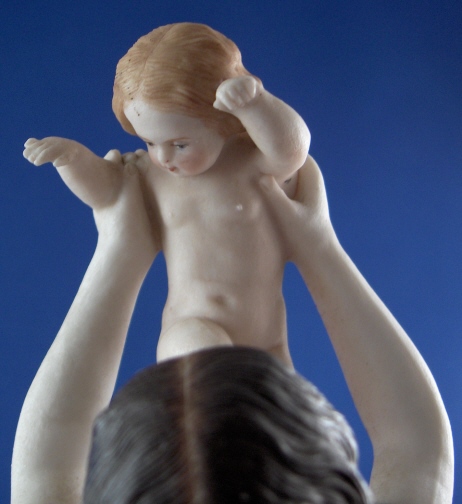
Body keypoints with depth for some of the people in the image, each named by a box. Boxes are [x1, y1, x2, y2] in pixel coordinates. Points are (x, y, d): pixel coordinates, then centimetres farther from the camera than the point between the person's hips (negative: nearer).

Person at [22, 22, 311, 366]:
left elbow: (291, 148, -32)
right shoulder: (152, 172, 3)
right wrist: (71, 155, -3)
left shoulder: (257, 162, -12)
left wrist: (253, 103, -50)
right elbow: (103, 189, 17)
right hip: (191, 328, 1)